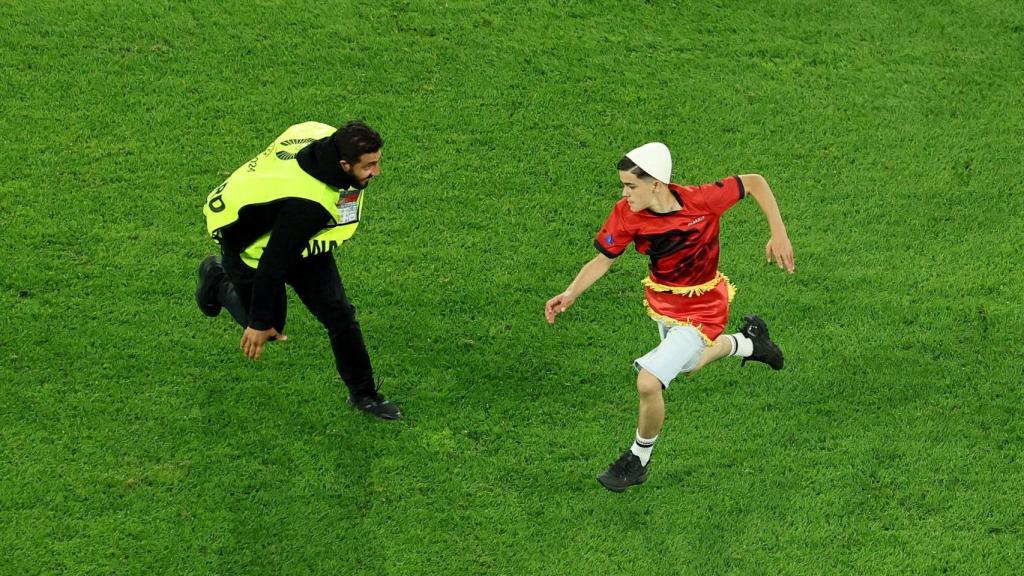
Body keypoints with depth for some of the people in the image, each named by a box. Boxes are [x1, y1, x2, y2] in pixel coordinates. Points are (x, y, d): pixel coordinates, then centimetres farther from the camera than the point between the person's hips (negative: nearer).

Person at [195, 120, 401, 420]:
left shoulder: (330, 138, -23)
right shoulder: (308, 202, -44)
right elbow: (273, 261, -34)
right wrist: (259, 324, -23)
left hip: (305, 238, 7)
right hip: (254, 245, -7)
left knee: (339, 314, 0)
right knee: (267, 329, 9)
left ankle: (363, 394, 17)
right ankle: (217, 279, 33)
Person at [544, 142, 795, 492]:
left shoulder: (702, 201, -30)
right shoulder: (626, 214, -20)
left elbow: (754, 182, -15)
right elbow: (603, 260, -7)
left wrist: (778, 235, -20)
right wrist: (571, 294, -21)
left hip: (700, 312, -6)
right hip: (661, 302, 6)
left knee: (648, 382, -18)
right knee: (687, 365, 31)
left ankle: (639, 459, 8)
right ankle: (747, 342, 56)